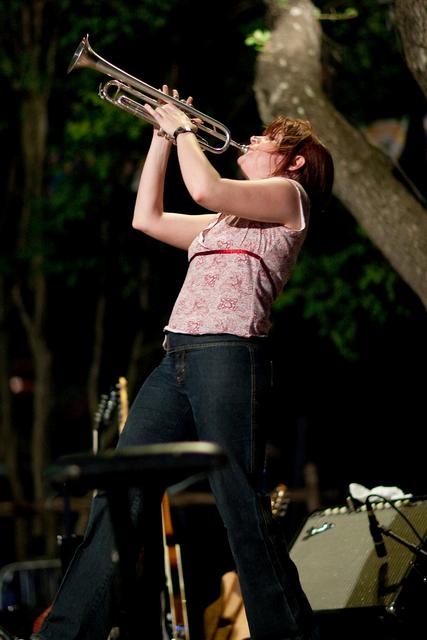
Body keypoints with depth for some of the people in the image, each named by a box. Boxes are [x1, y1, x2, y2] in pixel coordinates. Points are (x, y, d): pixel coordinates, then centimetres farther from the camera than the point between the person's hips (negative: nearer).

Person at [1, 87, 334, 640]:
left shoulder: (288, 194, 5)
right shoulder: (224, 220, 31)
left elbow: (205, 188, -11)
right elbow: (147, 218, 30)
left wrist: (184, 128, 5)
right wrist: (163, 134, 28)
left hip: (229, 353, -8)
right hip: (178, 359, 8)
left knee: (242, 506, -11)